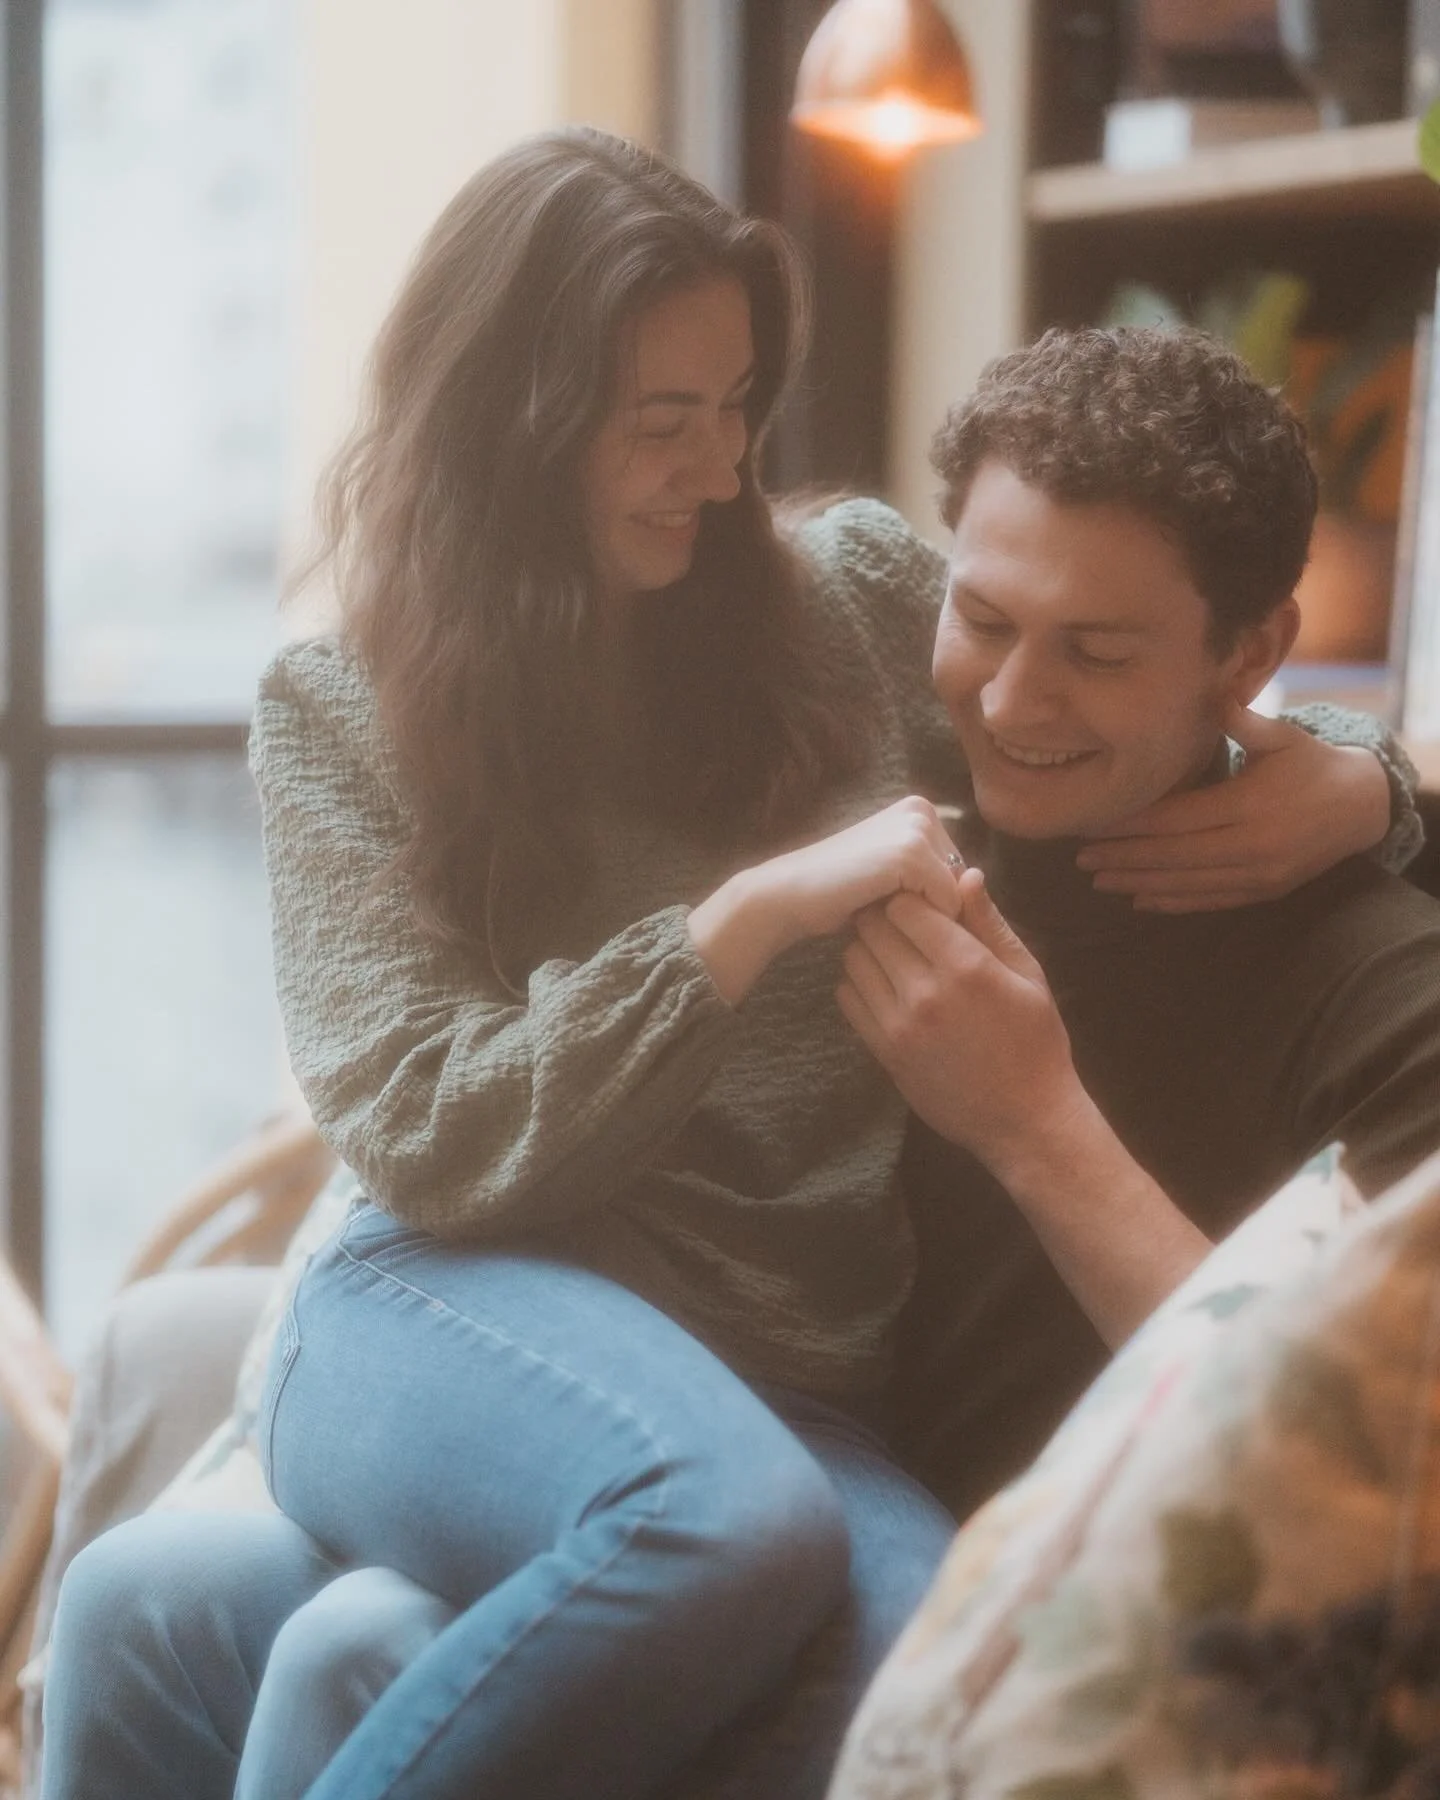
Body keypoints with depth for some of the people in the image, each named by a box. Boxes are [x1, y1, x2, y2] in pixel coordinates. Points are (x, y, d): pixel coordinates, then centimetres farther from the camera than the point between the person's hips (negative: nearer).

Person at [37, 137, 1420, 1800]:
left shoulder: (854, 596, 14)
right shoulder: (343, 716, 6)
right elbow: (426, 1131, -4)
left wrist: (1352, 786, -3)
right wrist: (758, 913, -14)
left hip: (784, 1381, 3)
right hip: (456, 1319, -3)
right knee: (738, 1523, -39)